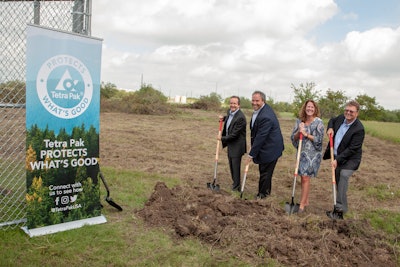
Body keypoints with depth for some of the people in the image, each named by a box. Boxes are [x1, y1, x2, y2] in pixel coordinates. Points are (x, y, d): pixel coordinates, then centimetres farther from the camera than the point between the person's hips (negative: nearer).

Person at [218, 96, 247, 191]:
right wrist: (224, 118, 8)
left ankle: (236, 188, 14)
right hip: (230, 145, 9)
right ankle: (235, 183, 36)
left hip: (237, 147, -9)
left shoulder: (240, 117, -25)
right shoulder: (229, 112, 3)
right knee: (231, 166, 20)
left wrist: (222, 138, -12)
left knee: (235, 167, 0)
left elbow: (234, 134, -24)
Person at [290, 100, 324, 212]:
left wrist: (306, 134, -16)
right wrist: (299, 131, -15)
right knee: (303, 177, 10)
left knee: (305, 177, -8)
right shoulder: (299, 121, 5)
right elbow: (293, 138, 3)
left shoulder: (318, 122, -7)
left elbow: (319, 139, -10)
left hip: (313, 154, -4)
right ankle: (305, 200, 25)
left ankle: (302, 204, -1)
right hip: (301, 152, 5)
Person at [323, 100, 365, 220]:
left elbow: (352, 149, -22)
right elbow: (332, 120, 24)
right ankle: (341, 207, 26)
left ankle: (339, 210, -18)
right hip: (337, 157, 7)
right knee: (337, 181, 12)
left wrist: (337, 159, -24)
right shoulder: (341, 118, -1)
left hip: (349, 159, -7)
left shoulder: (359, 129, -21)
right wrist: (330, 128, 1)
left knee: (343, 176, -24)